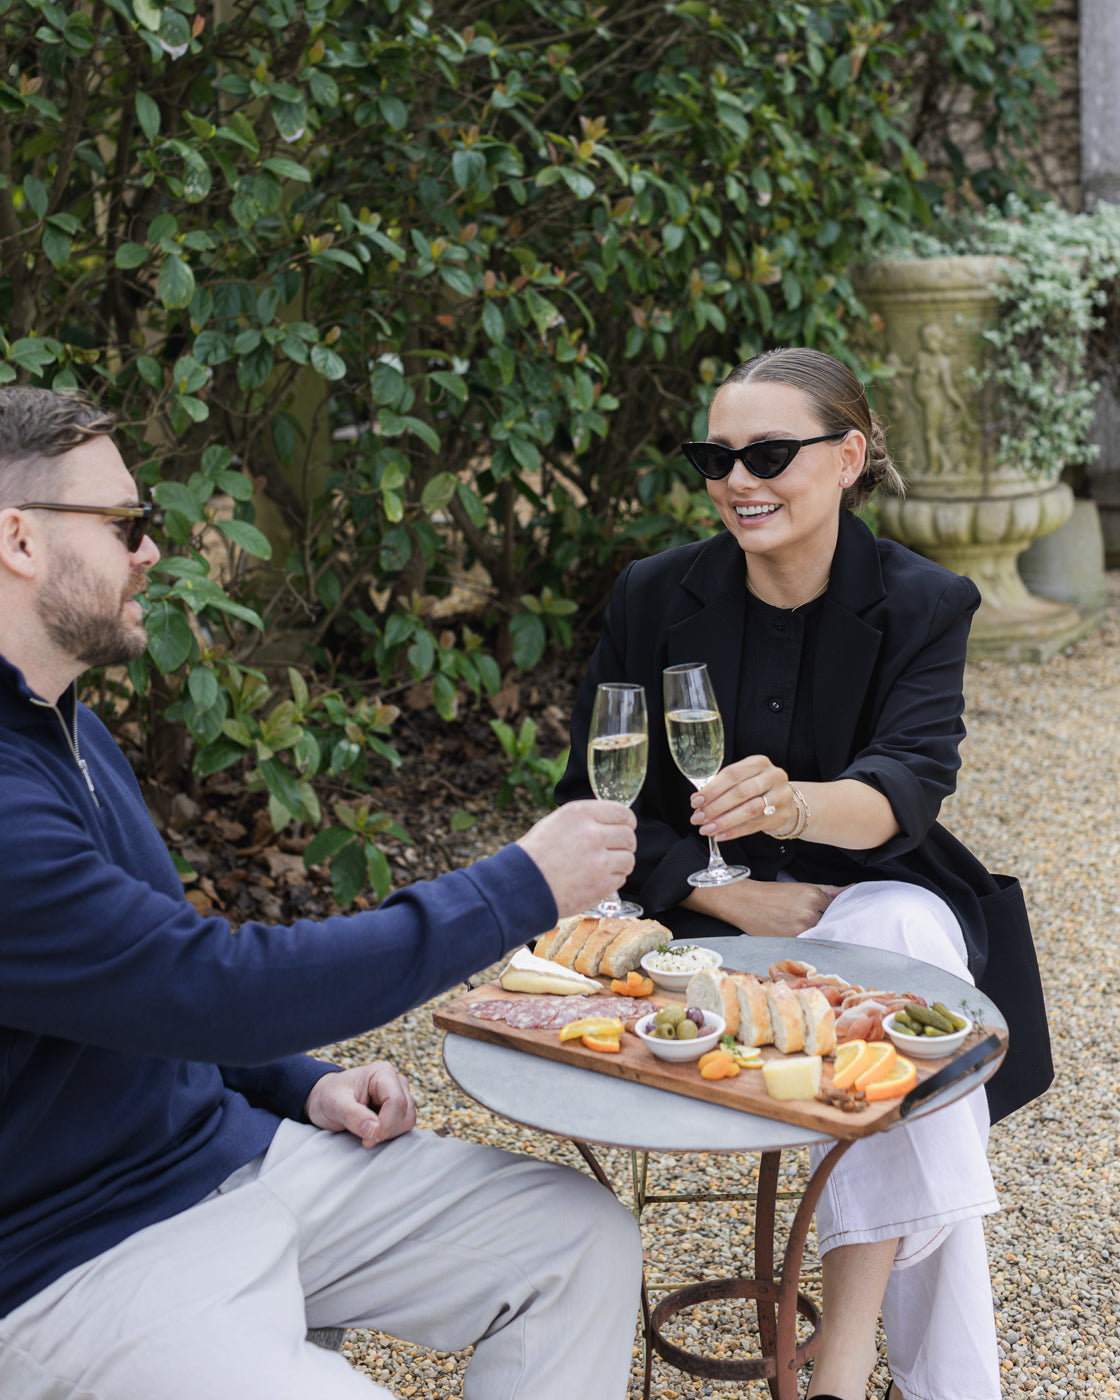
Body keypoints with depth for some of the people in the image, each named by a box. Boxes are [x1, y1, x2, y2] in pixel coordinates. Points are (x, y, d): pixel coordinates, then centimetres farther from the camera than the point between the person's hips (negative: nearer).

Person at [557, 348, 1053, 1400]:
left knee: (908, 931, -35)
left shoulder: (921, 605, -5)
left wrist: (795, 805, -47)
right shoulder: (653, 595, -4)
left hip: (873, 902, 1)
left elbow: (909, 788, -23)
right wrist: (735, 897, -17)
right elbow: (594, 801, -2)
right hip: (703, 920, 0)